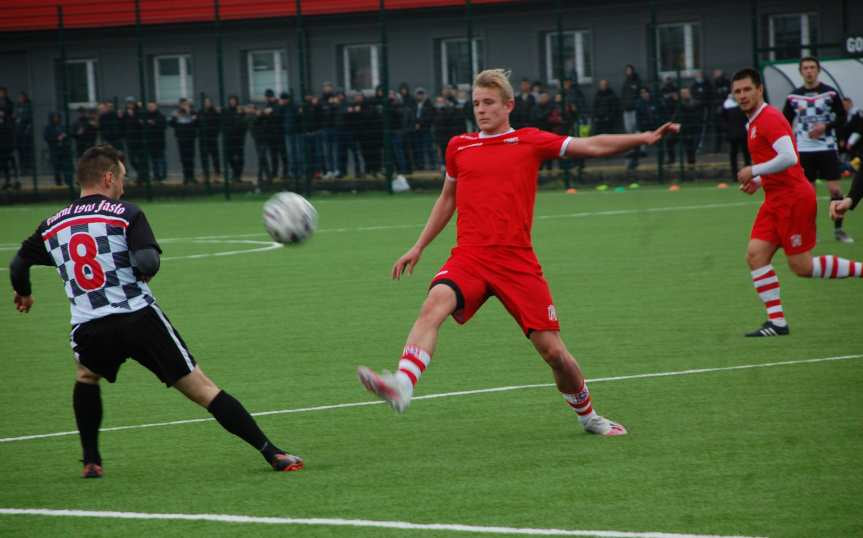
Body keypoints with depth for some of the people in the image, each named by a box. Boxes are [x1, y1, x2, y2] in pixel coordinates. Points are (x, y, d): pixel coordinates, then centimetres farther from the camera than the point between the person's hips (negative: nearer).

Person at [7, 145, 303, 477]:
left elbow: (18, 265, 23)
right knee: (203, 390, 2)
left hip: (88, 330, 3)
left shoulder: (52, 226, 13)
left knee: (86, 377, 36)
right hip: (140, 318, -3)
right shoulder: (125, 214, 1)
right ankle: (271, 453, -4)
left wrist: (23, 294, 44)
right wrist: (147, 271, 10)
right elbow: (148, 263, -13)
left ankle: (91, 462, 28)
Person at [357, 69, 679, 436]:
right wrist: (418, 247, 27)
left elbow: (593, 146, 3)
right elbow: (447, 199, 28)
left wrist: (643, 138, -8)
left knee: (553, 351, 0)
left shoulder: (530, 141, 6)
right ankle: (401, 385, -46)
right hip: (469, 257, 1)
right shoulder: (459, 147, 14)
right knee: (434, 305, -31)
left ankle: (587, 416, 25)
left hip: (518, 263, -1)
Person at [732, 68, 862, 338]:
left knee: (803, 267, -5)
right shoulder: (754, 123, 16)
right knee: (755, 254, -4)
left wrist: (754, 171, -18)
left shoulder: (769, 118, -15)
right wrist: (759, 181, 15)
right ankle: (777, 322, -4)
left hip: (793, 198, -9)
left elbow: (788, 158, -27)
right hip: (776, 200, 9)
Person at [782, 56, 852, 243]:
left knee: (835, 189, -7)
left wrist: (825, 126, -15)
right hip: (804, 150, 2)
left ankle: (838, 229, 5)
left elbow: (842, 117, 1)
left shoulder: (830, 93, -2)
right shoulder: (794, 97, 4)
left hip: (827, 148, -1)